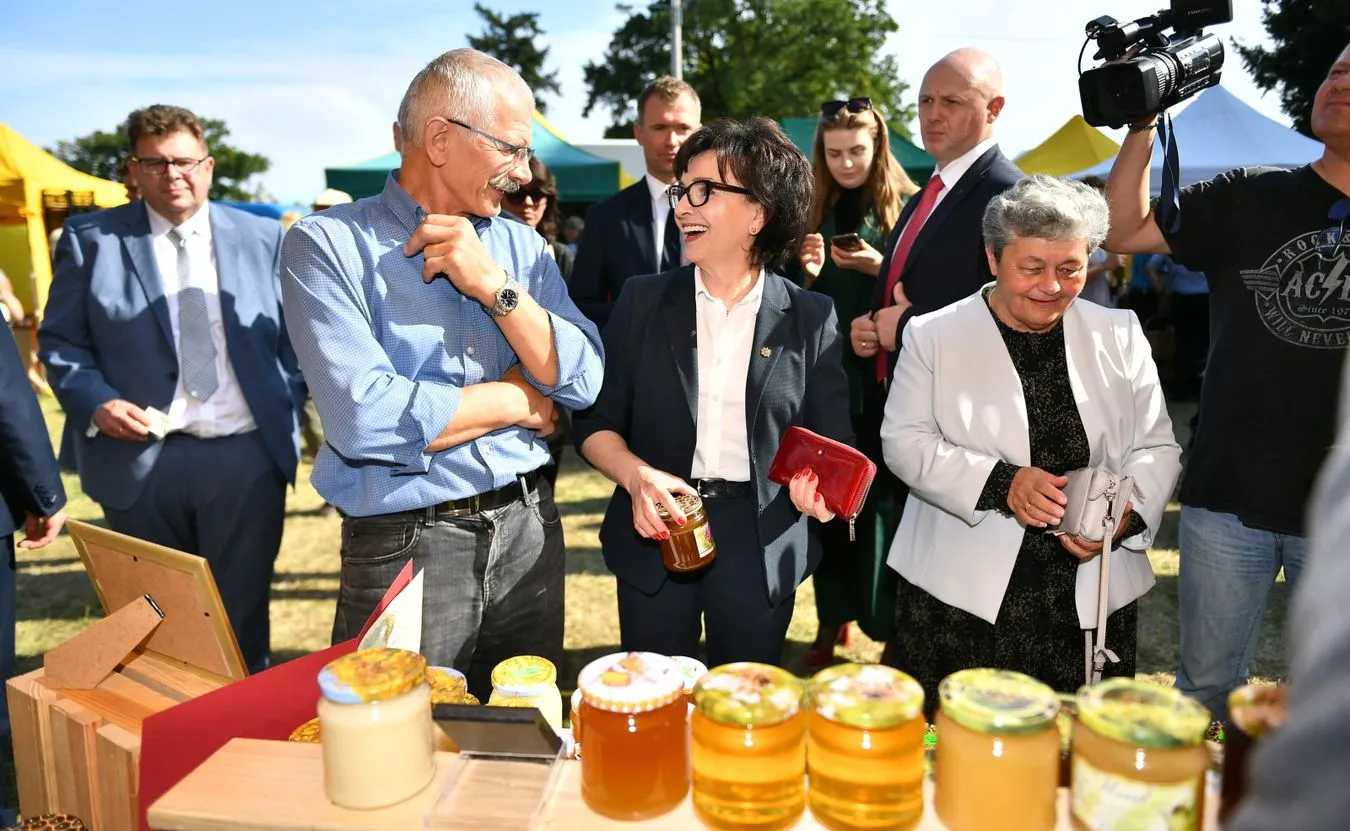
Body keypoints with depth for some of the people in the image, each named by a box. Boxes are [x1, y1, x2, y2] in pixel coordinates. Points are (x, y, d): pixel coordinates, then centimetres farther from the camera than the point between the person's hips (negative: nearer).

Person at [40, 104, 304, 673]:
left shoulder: (265, 239, 6)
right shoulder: (91, 239, 4)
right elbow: (60, 341, 6)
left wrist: (287, 411, -1)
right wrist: (96, 402, -11)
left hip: (247, 455, 0)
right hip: (139, 459, 0)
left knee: (242, 618, 11)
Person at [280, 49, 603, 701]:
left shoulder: (521, 245, 6)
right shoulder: (328, 245, -9)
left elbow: (580, 382, -2)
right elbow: (364, 418, -22)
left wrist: (494, 285, -15)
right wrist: (519, 401, -10)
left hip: (527, 528, 5)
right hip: (405, 543, -4)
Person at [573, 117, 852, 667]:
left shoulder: (810, 318, -2)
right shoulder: (643, 300, 0)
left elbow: (831, 441, 0)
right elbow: (596, 422, 1)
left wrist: (815, 482, -22)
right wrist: (635, 475, -18)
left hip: (761, 544, 0)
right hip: (656, 532, 1)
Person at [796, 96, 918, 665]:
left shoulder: (907, 207, -1)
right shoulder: (814, 212, 10)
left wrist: (879, 268, -17)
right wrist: (807, 274, -8)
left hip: (887, 375, -4)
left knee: (883, 498, -1)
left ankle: (892, 621, 14)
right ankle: (832, 617, 22)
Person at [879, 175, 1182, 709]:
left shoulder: (1120, 335, 8)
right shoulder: (933, 335, 0)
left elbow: (1157, 447, 10)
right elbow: (904, 441, -4)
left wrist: (1128, 513, -11)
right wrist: (1000, 482, -18)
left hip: (1090, 600, 3)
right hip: (960, 593, -2)